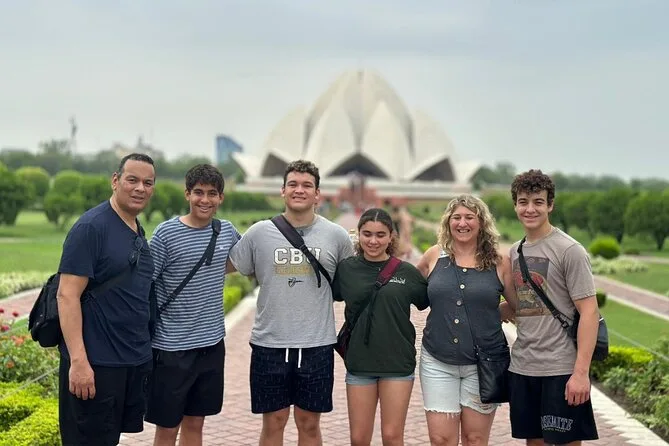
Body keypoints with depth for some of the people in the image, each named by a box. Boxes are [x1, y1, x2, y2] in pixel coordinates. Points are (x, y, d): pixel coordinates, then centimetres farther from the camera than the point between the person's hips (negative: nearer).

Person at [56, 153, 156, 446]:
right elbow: (67, 296, -17)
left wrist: (144, 352, 15)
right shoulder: (91, 227, -12)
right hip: (95, 364, -8)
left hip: (135, 362, 8)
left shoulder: (139, 233, 12)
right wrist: (78, 361, -23)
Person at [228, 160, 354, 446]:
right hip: (269, 344, 0)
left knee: (309, 423, 10)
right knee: (273, 422, 9)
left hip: (317, 345, 0)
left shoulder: (336, 236, 0)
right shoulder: (259, 233, -1)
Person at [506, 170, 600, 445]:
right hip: (521, 367, 6)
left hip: (560, 369, -6)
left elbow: (589, 312, -13)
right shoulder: (516, 251, 11)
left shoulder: (569, 250, -9)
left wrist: (581, 372, -19)